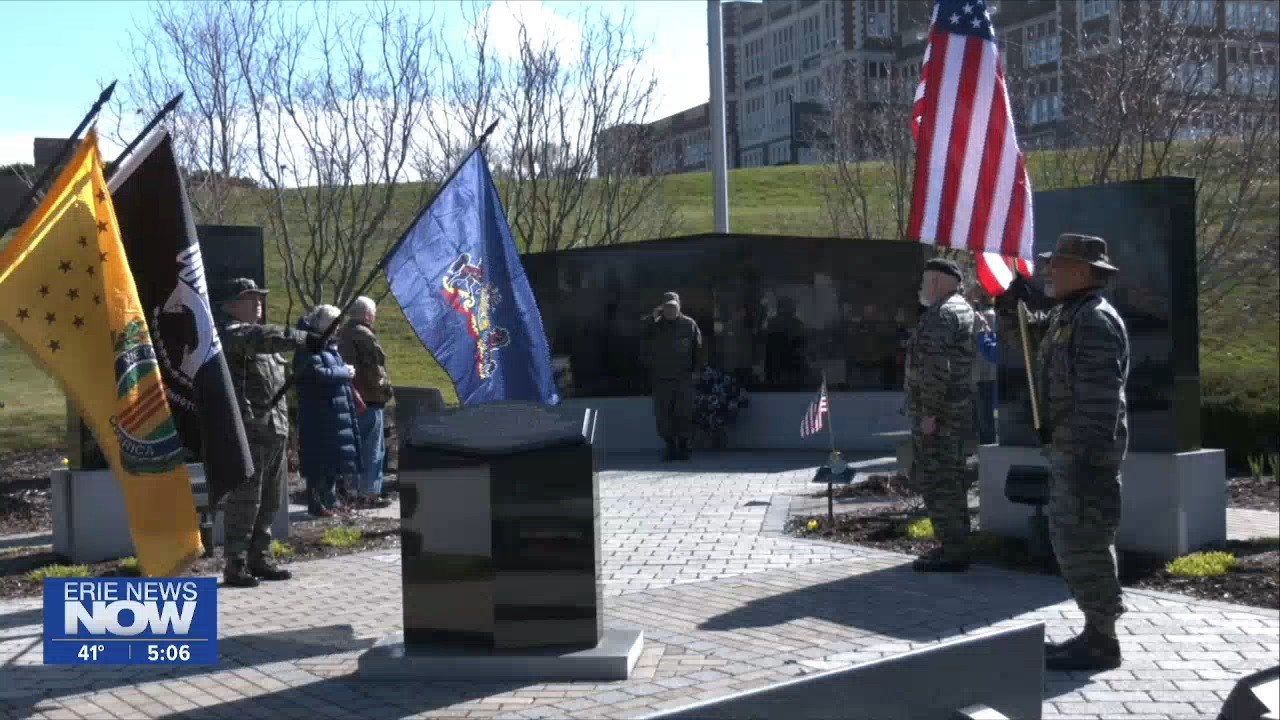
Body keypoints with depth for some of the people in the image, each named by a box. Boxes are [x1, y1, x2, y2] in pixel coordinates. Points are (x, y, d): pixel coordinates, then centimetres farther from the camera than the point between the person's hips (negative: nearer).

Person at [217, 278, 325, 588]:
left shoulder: (258, 336, 24)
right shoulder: (230, 333, -7)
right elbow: (262, 338, -29)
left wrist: (283, 425, 23)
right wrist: (303, 339, -39)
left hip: (274, 430, 9)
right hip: (248, 429, -9)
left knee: (270, 500, 13)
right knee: (244, 499, -8)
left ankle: (259, 560, 22)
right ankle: (234, 566, -3)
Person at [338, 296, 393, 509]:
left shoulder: (345, 334, 16)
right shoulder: (364, 336, -15)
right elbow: (375, 368, -17)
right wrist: (385, 388, -3)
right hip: (369, 398, -9)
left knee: (360, 446, 15)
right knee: (372, 448, -3)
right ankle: (369, 493, -2)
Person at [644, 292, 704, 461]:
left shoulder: (689, 324, 6)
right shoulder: (655, 325, 7)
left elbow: (698, 349, 7)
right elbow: (641, 335, -12)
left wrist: (695, 370, 0)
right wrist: (653, 317, -18)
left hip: (684, 378, -1)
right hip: (661, 379, 1)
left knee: (684, 415, -2)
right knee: (663, 415, 0)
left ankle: (684, 447, 7)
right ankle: (670, 446, 9)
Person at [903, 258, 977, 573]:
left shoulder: (941, 314, -14)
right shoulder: (963, 309, 18)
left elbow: (937, 367, -24)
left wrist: (930, 413, -22)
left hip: (938, 415, -10)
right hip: (955, 414, 10)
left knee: (939, 482, -7)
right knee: (947, 481, 17)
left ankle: (953, 553, -4)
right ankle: (953, 546, 24)